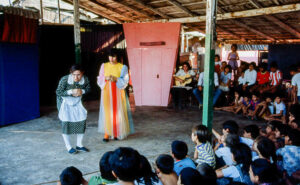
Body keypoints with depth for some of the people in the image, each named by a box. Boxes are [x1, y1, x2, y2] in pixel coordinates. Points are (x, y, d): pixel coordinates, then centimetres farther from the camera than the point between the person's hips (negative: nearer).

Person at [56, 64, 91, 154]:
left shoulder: (85, 79, -19)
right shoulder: (64, 79, -28)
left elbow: (88, 88, -1)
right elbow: (58, 92, -21)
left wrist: (82, 91, -23)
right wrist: (71, 92, -32)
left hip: (77, 101, 4)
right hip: (65, 101, -3)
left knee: (82, 120, -1)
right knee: (66, 122, -10)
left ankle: (79, 145, 16)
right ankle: (68, 147, 5)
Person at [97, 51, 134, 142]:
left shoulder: (122, 67, 0)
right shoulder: (104, 66, 7)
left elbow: (125, 80, -4)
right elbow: (99, 79, 8)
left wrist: (116, 79, -20)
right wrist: (106, 78, -13)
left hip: (118, 92, -1)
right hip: (107, 92, 1)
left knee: (118, 112, 1)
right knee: (107, 112, -3)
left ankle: (117, 133, 14)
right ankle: (107, 134, -1)